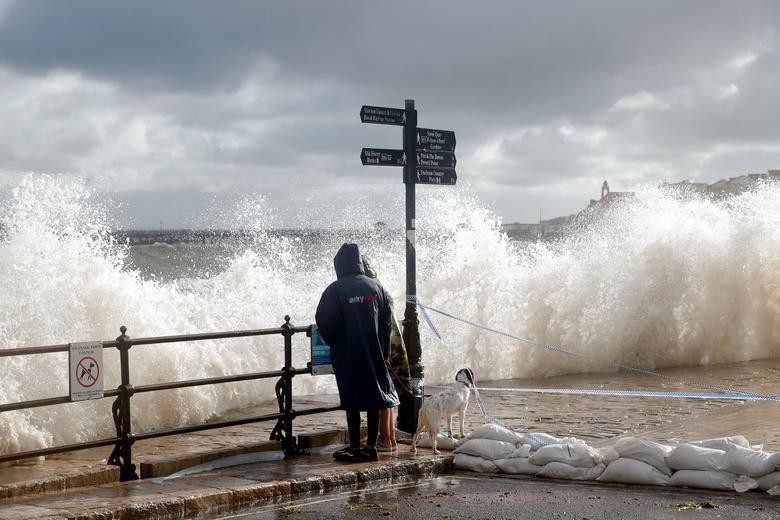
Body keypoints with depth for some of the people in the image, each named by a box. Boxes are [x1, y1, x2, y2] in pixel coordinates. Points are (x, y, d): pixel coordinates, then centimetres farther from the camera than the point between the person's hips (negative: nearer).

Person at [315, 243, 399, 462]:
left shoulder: (335, 290, -10)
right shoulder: (376, 287, 4)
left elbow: (325, 322, -12)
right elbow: (387, 321, 6)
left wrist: (334, 344, 7)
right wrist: (384, 351, 13)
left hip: (347, 355, -4)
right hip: (374, 354, 4)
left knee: (353, 402, 1)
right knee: (373, 399, 8)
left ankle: (354, 448, 4)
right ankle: (371, 447, 11)